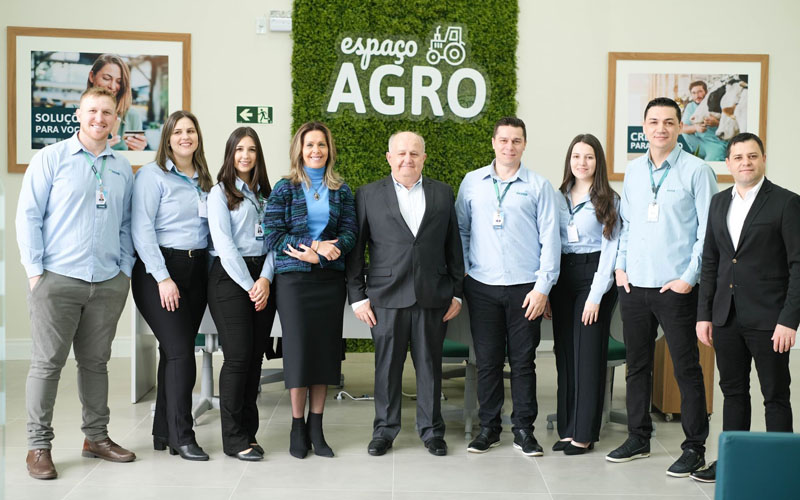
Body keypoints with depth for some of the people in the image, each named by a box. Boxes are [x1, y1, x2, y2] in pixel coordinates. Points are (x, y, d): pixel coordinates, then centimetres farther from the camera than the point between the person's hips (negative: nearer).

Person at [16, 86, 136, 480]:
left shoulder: (122, 168, 12)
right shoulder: (51, 159, 1)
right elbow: (28, 216, -2)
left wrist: (125, 270, 7)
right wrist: (35, 270, -7)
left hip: (108, 283, 4)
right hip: (57, 280, -3)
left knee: (96, 362, 12)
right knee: (47, 363, 1)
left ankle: (96, 436, 23)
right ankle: (39, 445, 10)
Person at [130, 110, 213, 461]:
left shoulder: (203, 179, 15)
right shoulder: (153, 175, -5)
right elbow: (142, 229, -12)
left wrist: (210, 271, 8)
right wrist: (163, 278, -16)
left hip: (196, 270, 6)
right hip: (159, 269, -6)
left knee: (174, 352, 8)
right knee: (181, 351, -10)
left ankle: (163, 432, 17)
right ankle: (181, 437, -1)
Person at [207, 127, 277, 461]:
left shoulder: (264, 193, 16)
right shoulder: (220, 193, 1)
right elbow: (224, 243, -7)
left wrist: (265, 279, -6)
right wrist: (248, 285, -12)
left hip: (262, 279, 5)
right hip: (230, 277, -5)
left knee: (255, 356, 6)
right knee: (238, 355, -8)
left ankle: (249, 431, 15)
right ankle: (234, 438, 0)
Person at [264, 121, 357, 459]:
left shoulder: (341, 190, 10)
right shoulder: (284, 188, 2)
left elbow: (350, 232, 4)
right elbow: (273, 235, -6)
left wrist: (333, 247, -16)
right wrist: (314, 249, -14)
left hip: (330, 279, 3)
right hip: (293, 277, -3)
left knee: (326, 348, 4)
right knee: (297, 348, -2)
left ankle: (316, 428, 15)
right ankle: (297, 428, 11)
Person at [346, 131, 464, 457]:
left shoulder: (443, 194, 9)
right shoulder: (369, 195, 4)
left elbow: (453, 246, 10)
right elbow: (355, 249, 3)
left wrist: (456, 292, 6)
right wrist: (357, 295, -2)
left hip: (433, 296, 1)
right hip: (387, 296, -1)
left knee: (430, 365, 8)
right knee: (387, 366, 6)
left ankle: (431, 430, 21)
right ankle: (384, 430, 21)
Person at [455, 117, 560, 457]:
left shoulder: (538, 186, 3)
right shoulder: (472, 182, 8)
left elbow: (550, 239, 0)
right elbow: (460, 231, 12)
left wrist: (542, 287, -6)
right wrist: (460, 276, 3)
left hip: (525, 288, -1)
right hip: (482, 287, 1)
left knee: (523, 361, 5)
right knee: (487, 360, 6)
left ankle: (523, 429, 17)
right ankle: (489, 428, 18)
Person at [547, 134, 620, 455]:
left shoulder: (608, 200, -3)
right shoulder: (559, 197, 11)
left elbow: (610, 249, -7)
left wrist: (596, 296, -13)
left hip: (593, 275, -5)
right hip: (562, 276, 5)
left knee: (588, 355, -3)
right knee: (564, 353, 7)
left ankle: (584, 434, 5)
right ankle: (567, 429, 15)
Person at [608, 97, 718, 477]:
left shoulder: (696, 171, -5)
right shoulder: (633, 171, 10)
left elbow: (708, 231, -7)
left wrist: (689, 277, -12)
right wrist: (620, 267, 7)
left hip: (676, 288, -5)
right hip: (633, 286, 5)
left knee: (686, 368, 2)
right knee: (637, 365, 13)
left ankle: (694, 448, 13)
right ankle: (638, 438, 26)